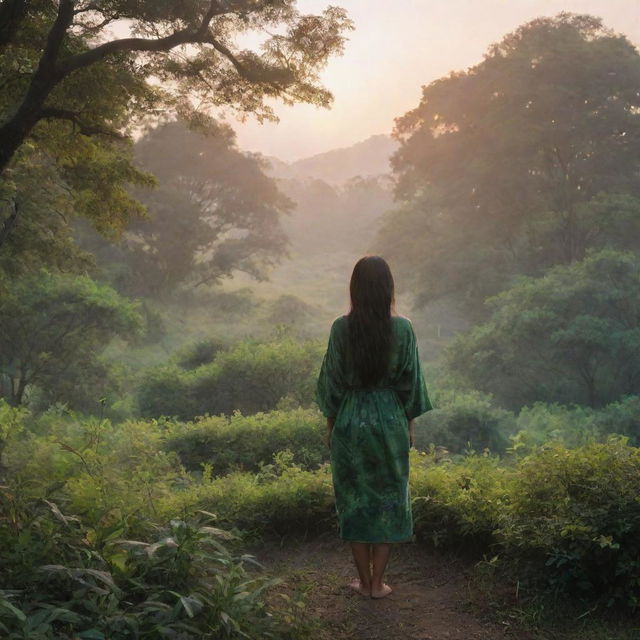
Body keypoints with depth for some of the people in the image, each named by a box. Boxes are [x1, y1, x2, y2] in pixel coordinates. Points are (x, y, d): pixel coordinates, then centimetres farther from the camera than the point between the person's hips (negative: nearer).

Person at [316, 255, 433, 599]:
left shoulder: (342, 328, -9)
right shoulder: (402, 328, -8)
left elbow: (332, 380, -4)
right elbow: (410, 382, -3)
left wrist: (331, 424, 8)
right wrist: (409, 425, 9)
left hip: (350, 420, 0)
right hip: (390, 421, 0)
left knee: (354, 497, 12)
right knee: (389, 497, 12)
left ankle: (364, 580, 20)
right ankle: (377, 582, 17)